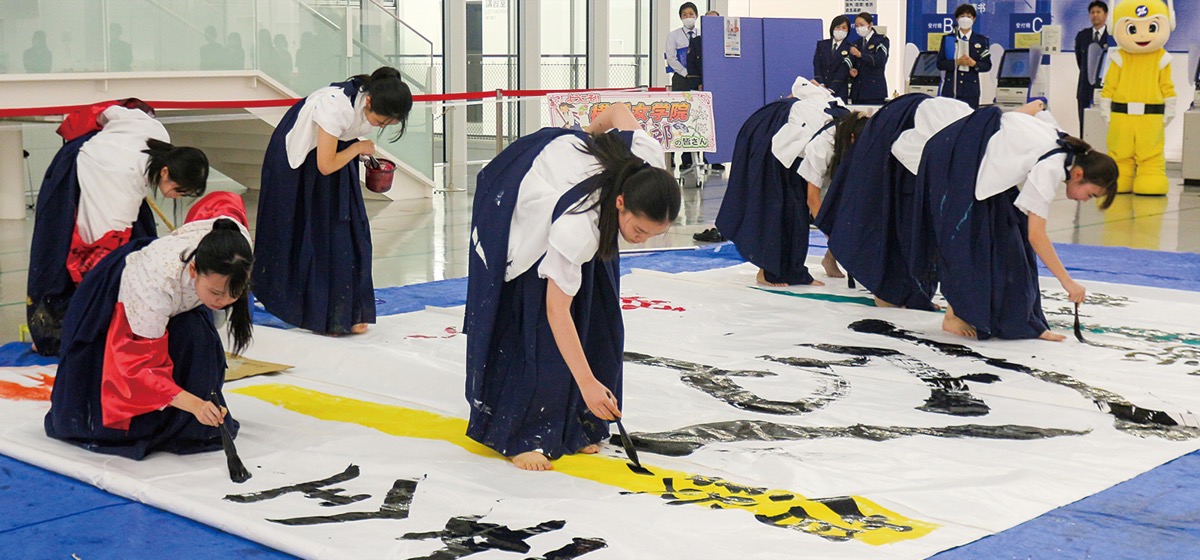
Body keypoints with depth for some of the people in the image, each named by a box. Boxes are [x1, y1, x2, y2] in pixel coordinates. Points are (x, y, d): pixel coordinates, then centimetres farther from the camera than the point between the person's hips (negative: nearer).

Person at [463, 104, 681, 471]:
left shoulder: (651, 159, -31)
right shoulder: (578, 224, -44)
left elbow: (619, 112, -9)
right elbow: (557, 311, -38)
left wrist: (591, 132, 10)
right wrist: (587, 382, -39)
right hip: (517, 204, -7)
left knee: (593, 316, 4)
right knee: (536, 323, -11)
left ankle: (572, 427, 14)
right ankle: (519, 437, 1)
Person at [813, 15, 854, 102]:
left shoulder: (849, 48, 0)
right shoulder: (821, 44, 12)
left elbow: (843, 71, -8)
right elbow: (817, 65, 3)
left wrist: (830, 90, -17)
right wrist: (821, 85, -12)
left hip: (839, 92, -3)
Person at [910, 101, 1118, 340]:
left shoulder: (1067, 143, -2)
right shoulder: (1050, 170, -26)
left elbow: (1036, 107, 13)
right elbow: (1036, 235, -27)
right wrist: (1067, 282, -24)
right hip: (955, 157, -9)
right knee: (967, 238, -7)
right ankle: (953, 316, 3)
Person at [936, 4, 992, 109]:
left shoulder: (981, 40, 10)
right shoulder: (947, 39, 10)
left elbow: (987, 65, 7)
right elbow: (940, 64, 3)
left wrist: (974, 63, -13)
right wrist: (957, 62, -13)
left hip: (971, 89, 0)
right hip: (950, 88, 0)